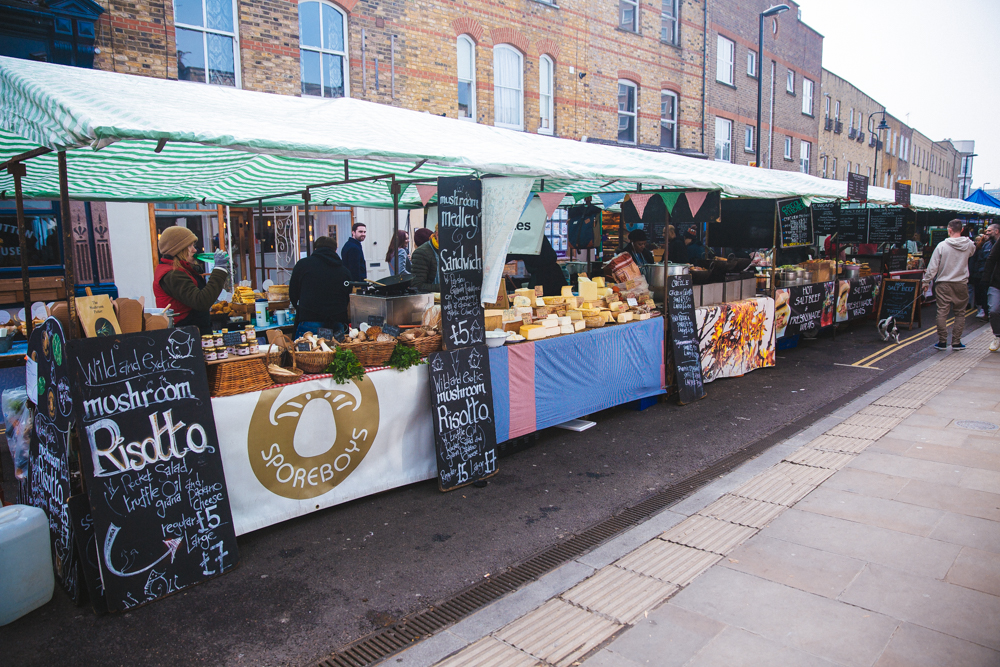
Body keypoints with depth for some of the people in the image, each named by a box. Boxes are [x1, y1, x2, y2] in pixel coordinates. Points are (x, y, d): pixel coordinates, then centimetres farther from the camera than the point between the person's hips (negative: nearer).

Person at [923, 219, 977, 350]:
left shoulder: (942, 245, -9)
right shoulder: (969, 244, -1)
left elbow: (933, 266, -8)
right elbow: (972, 251, 24)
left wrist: (926, 281, 0)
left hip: (943, 284, -2)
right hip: (961, 284, 2)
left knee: (942, 312, 2)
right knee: (960, 313, 10)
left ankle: (942, 342, 4)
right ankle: (956, 342, 11)